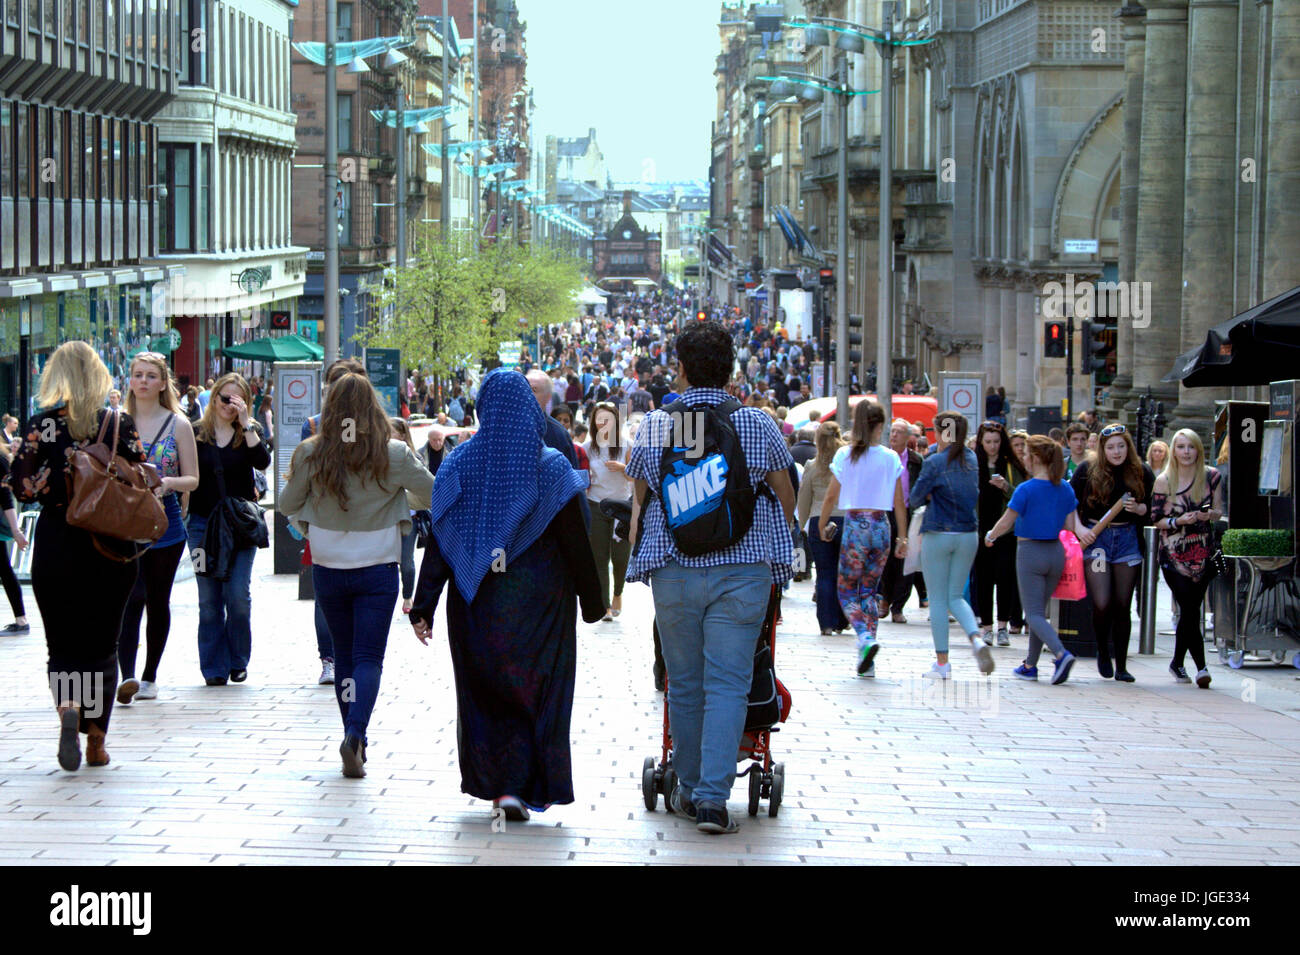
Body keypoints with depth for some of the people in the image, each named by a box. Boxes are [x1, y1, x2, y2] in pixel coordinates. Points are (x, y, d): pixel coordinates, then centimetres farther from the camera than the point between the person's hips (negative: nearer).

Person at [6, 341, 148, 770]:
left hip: (57, 547, -1)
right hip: (111, 549, 1)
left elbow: (20, 485, -8)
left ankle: (68, 707, -20)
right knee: (102, 645, 11)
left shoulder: (41, 424, -5)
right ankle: (96, 740, 11)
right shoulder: (121, 424, -3)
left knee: (62, 644, 8)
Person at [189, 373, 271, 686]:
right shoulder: (196, 433, 5)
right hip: (203, 524, 1)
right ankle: (214, 668, 9)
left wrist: (245, 422, -16)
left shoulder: (250, 432, 5)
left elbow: (262, 462, -14)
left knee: (238, 595, -6)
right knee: (209, 599, 2)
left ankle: (238, 662, 11)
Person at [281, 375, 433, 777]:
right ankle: (355, 734, -19)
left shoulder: (310, 454, -7)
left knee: (344, 654, 16)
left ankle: (354, 737, 18)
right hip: (377, 568, -2)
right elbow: (434, 493, 1)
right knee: (369, 657, 1)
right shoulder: (393, 455, -11)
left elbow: (287, 505, 5)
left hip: (327, 568, 2)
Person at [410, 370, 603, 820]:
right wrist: (592, 602, 5)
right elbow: (576, 544, -6)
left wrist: (423, 607, 1)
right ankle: (519, 786, -7)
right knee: (535, 692, 4)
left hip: (475, 604, 2)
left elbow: (438, 541, -2)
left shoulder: (460, 465, -3)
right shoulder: (551, 467, -8)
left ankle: (493, 782, 17)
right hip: (538, 604, -2)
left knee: (484, 692, 15)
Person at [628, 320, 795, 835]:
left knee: (685, 684, 12)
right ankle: (712, 797, -11)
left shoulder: (653, 426, 2)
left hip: (673, 572, 1)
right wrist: (772, 543, 27)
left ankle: (689, 788, 22)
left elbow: (639, 499, 13)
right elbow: (786, 498, 9)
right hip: (742, 571, -1)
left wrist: (640, 553, 29)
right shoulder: (757, 425, 0)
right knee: (727, 683, -2)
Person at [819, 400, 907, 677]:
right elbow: (899, 502, 4)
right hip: (881, 526, 3)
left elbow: (831, 496, -1)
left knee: (847, 589, 8)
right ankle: (867, 661, 8)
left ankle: (865, 638, -19)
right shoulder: (891, 459, 1)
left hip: (855, 526, -3)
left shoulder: (844, 455, -4)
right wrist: (903, 538, 12)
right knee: (869, 591, 13)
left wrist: (822, 526, 13)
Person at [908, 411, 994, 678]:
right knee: (955, 596, 14)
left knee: (938, 599, 4)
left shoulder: (935, 462, -12)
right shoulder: (972, 460, 6)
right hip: (968, 535, 5)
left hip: (938, 534, -5)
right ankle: (976, 638, -13)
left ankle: (942, 663, 5)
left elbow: (915, 498, -10)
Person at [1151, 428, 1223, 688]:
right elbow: (1156, 520, 1)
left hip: (1203, 552, 2)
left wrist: (1208, 515, -13)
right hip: (1173, 554, -2)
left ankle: (1178, 663, 23)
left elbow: (1218, 511, 9)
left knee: (1189, 611, 5)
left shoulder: (1212, 477, 3)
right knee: (1190, 610, -13)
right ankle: (1201, 667, -12)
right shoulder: (1163, 481, -1)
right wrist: (1179, 521, -17)